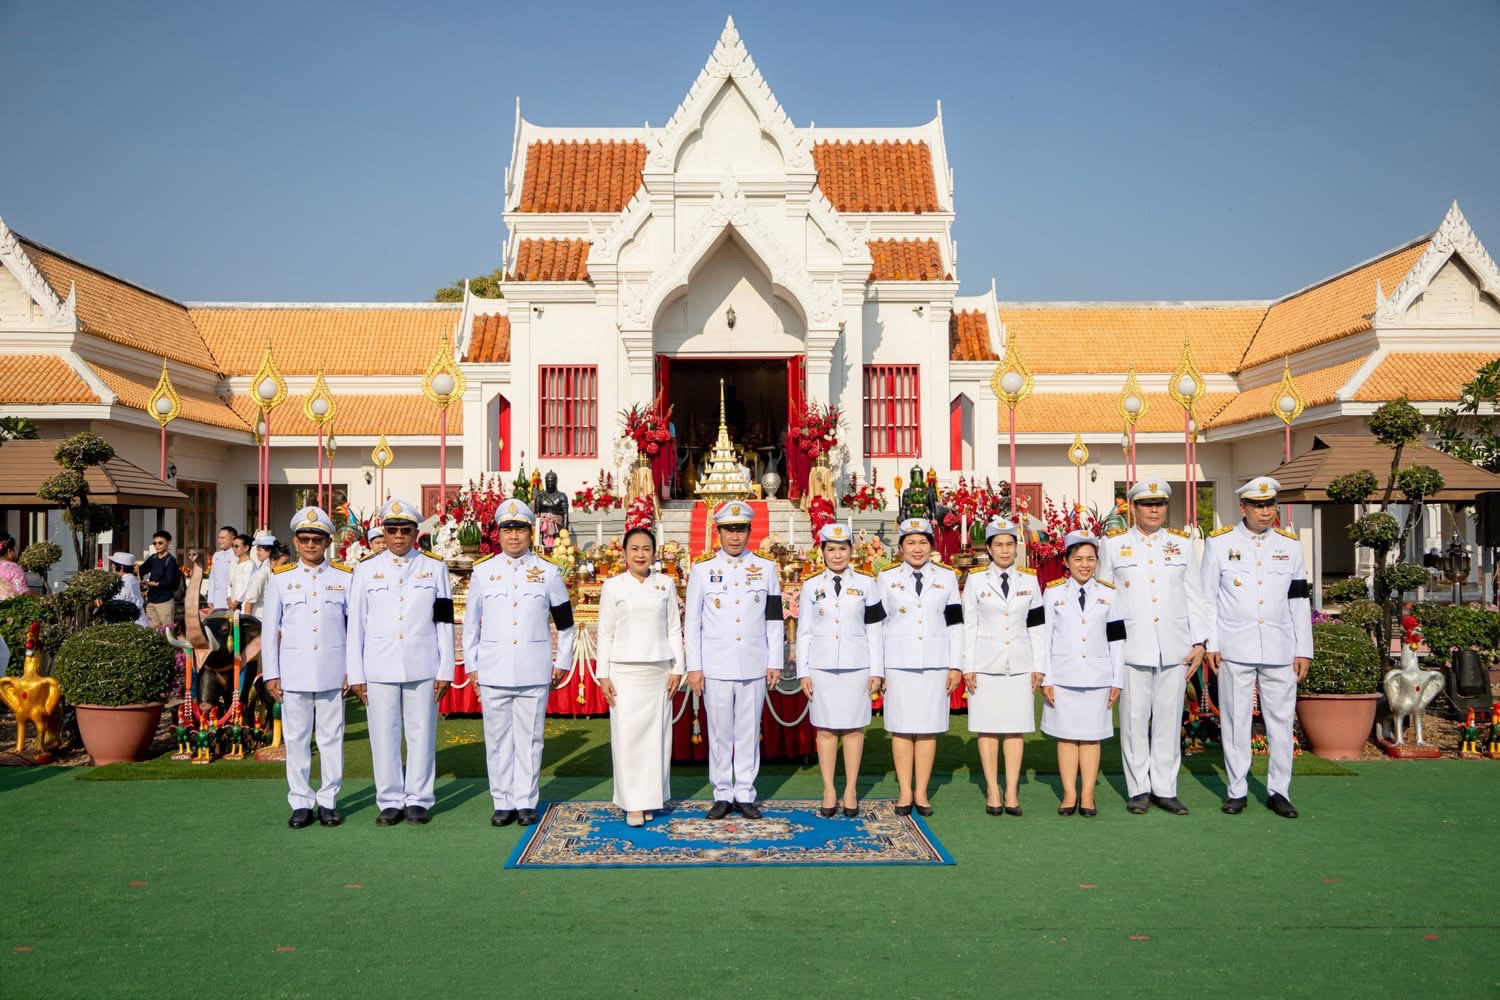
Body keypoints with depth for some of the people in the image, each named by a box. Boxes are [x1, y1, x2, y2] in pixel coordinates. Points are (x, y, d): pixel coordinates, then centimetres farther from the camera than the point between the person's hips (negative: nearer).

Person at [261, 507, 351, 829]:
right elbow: (269, 628, 5)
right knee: (296, 738, 6)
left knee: (332, 736, 5)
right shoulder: (280, 578, 4)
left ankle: (328, 800, 15)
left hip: (333, 672, 0)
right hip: (294, 672, 0)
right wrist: (271, 674, 1)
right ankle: (301, 802, 15)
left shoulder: (346, 577, 4)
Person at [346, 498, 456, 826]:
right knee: (383, 736, 4)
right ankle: (390, 801, 16)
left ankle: (418, 800, 15)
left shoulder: (435, 568, 5)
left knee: (421, 734, 4)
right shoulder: (366, 570, 5)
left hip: (422, 667, 0)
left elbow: (445, 623, 4)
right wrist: (355, 674, 1)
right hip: (380, 668, 1)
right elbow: (355, 624, 5)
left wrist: (445, 671, -1)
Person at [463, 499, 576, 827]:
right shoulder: (483, 571, 5)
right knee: (498, 739, 5)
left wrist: (562, 662, 8)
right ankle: (503, 803, 15)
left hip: (534, 673, -1)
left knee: (529, 738, 4)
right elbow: (471, 622, 9)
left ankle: (527, 802, 14)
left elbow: (565, 622, 10)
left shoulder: (548, 572, 3)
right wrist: (472, 665, 7)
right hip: (493, 673, 1)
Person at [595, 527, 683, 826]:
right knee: (627, 736, -4)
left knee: (656, 734, 2)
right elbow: (605, 633, 2)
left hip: (659, 670, 2)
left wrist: (677, 669, 2)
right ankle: (633, 804, 2)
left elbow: (674, 629, 8)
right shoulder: (613, 586, 3)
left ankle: (650, 799, 12)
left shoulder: (666, 584, 7)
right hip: (624, 671, -2)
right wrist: (603, 675, -2)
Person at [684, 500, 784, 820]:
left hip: (754, 667, 1)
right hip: (716, 668, -1)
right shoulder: (702, 569, 3)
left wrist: (775, 662, 3)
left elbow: (775, 619, 7)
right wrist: (693, 667, -1)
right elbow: (692, 622, 3)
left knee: (749, 733, 7)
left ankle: (745, 794, 17)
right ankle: (723, 795, 16)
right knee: (720, 733, 5)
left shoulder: (767, 569, 6)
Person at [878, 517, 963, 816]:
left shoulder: (947, 578, 8)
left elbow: (955, 624, 7)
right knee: (901, 727, 1)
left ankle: (921, 793, 11)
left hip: (935, 663, 1)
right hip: (898, 663, -1)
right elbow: (878, 624, 6)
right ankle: (905, 792, 10)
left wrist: (956, 666, 2)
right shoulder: (887, 578, 6)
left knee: (928, 728, 3)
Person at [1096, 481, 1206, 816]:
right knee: (1134, 720, 2)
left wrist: (1198, 643, 5)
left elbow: (1194, 596, 10)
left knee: (1169, 719, 5)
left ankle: (1165, 789, 15)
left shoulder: (1183, 543, 9)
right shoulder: (1113, 543, 4)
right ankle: (1138, 789, 13)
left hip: (1174, 647, 2)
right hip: (1131, 647, -2)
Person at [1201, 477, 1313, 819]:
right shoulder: (1219, 542, 2)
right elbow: (1208, 597, 3)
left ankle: (1278, 791, 16)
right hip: (1235, 649, -2)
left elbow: (1300, 601, 9)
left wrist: (1304, 650, 5)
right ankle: (1237, 790, 13)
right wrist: (1210, 644, -2)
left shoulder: (1290, 544, 9)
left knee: (1281, 720, 5)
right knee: (1236, 720, 3)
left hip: (1280, 649, 2)